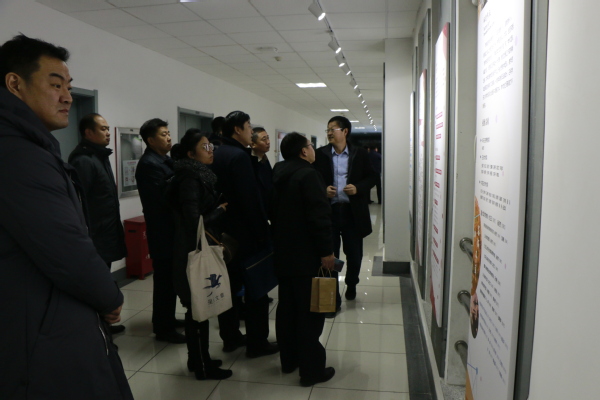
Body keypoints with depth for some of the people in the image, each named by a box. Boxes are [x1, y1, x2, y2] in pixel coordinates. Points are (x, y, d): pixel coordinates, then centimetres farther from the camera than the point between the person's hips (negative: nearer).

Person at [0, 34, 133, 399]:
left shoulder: (30, 150, 14)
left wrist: (102, 299, 4)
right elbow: (69, 253, -26)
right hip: (49, 346, -10)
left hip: (62, 330, 10)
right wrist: (111, 299, -7)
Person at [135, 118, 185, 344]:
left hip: (170, 229, 10)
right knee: (165, 278, -1)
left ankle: (165, 319, 33)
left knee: (169, 277, 19)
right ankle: (164, 328, 12)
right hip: (162, 231, -10)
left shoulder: (163, 160, 13)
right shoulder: (149, 164, -17)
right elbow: (165, 198, -23)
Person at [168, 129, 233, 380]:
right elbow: (195, 222, -24)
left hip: (200, 251, 9)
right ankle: (203, 367, 16)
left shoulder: (199, 177, 10)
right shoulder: (190, 180, -18)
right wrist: (222, 209, -12)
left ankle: (197, 359, 31)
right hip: (194, 254, -9)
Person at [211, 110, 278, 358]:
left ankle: (230, 338, 26)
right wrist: (262, 232, -15)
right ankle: (257, 343, 10)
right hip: (244, 232, -8)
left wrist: (220, 217, 15)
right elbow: (250, 198, -21)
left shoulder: (215, 155, 9)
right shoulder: (239, 156, -17)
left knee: (229, 286, 15)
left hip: (222, 231, 9)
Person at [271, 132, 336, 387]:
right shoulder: (307, 174, -16)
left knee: (287, 307, 16)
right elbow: (319, 216, -22)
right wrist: (326, 251, -18)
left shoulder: (277, 175, 10)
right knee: (309, 311, -1)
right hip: (306, 254, -8)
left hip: (283, 252, 9)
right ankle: (311, 369, 7)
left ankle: (288, 359, 27)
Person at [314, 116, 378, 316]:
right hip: (328, 211, 0)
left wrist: (358, 188, -11)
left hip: (353, 211, 0)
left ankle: (351, 284, 41)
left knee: (354, 254, 11)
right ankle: (333, 298, 16)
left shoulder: (359, 153, 2)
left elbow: (372, 177, 7)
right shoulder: (320, 154, 2)